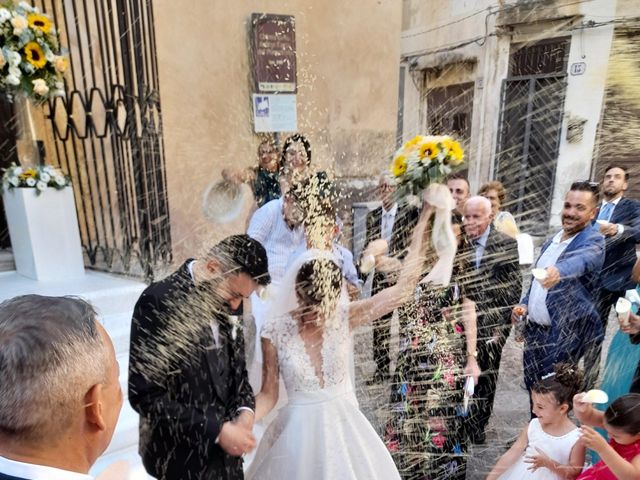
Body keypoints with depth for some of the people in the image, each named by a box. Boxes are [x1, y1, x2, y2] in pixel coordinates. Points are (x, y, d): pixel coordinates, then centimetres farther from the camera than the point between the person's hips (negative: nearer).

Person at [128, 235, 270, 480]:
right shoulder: (158, 301, -21)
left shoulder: (223, 302, -1)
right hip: (182, 459, -6)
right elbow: (145, 395, -21)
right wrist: (216, 429, -20)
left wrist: (245, 410, -9)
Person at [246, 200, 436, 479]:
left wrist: (424, 223, -20)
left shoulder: (345, 318, -13)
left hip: (344, 427, 2)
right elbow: (268, 395, -5)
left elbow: (402, 289, -18)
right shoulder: (275, 333, -15)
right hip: (298, 432, -1)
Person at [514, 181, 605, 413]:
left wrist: (558, 271, -58)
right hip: (534, 328, 7)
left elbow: (582, 260, -37)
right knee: (533, 387, 16)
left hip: (564, 334, -6)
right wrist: (525, 303, 6)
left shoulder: (593, 241, -13)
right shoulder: (552, 239, 9)